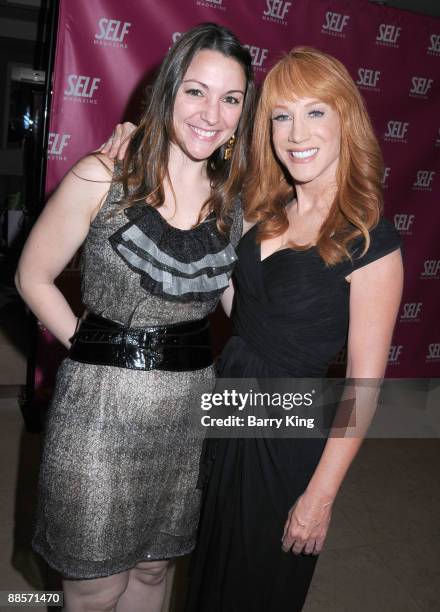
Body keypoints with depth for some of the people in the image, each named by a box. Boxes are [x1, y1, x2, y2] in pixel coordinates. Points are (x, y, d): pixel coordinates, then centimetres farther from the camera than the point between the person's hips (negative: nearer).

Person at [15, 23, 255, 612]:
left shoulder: (237, 200, 2)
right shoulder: (102, 178, -9)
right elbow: (34, 277, -2)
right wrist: (92, 349, -4)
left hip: (191, 403, 4)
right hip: (102, 405, -3)